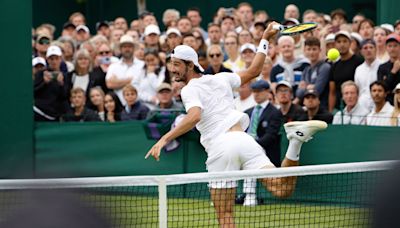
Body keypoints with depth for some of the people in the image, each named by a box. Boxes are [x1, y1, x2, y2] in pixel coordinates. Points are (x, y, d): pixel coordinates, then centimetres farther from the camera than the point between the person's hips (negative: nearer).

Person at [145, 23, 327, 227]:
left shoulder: (190, 90, 1)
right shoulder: (220, 79, 19)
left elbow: (194, 116, -19)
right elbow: (253, 71, 32)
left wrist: (165, 139, -24)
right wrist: (264, 40, 41)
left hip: (220, 148, -5)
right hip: (242, 139, 5)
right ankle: (296, 139, -27)